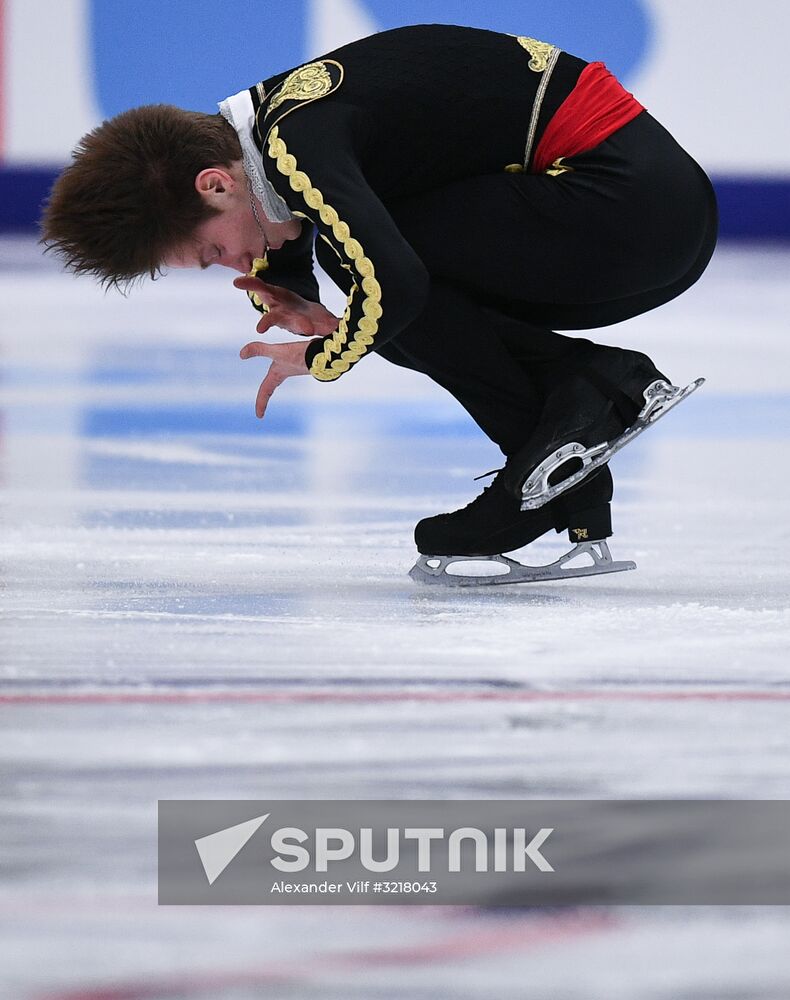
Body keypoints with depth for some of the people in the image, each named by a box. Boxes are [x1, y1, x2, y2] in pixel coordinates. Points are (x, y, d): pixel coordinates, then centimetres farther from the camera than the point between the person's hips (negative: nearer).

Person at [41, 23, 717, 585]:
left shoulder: (299, 141, -18)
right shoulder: (282, 115, 14)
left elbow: (392, 283, -30)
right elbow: (276, 261, 30)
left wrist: (324, 358, -9)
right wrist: (305, 314, 6)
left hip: (635, 197, -10)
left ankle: (573, 408, -8)